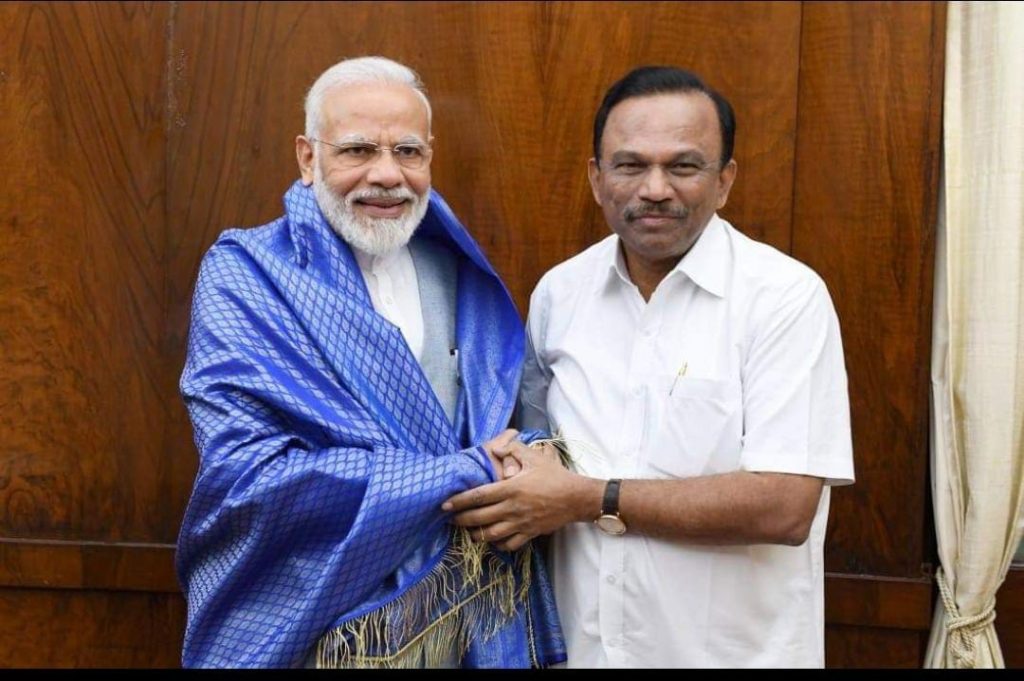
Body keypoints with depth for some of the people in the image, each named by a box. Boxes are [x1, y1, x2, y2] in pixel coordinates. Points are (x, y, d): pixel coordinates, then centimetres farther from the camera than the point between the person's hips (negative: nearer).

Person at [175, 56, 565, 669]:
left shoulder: (461, 271, 4)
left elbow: (509, 427, 9)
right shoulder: (245, 278, -11)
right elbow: (248, 474, -22)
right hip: (316, 628, -4)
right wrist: (463, 478, -19)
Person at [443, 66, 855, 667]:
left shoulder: (787, 295, -14)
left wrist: (590, 499, -20)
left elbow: (784, 507, -21)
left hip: (735, 652, -3)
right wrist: (514, 494, -11)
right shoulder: (558, 293, 0)